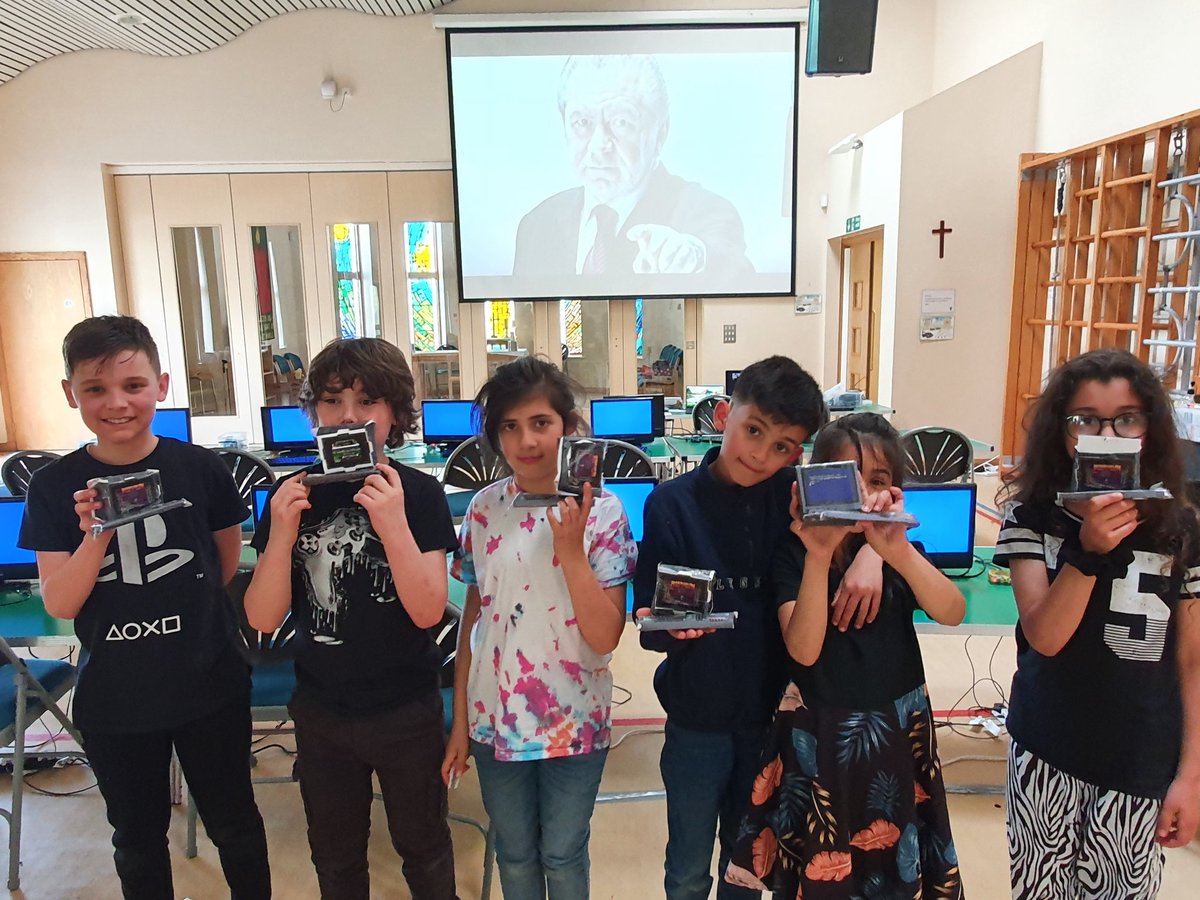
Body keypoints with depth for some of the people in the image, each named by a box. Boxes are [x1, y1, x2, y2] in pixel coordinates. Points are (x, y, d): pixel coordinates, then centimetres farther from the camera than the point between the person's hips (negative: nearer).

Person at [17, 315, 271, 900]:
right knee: (138, 836, 22)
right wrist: (97, 533, -26)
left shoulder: (201, 469, -10)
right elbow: (59, 604, -12)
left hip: (209, 687, -1)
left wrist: (181, 608, 3)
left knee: (233, 824, 16)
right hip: (113, 699, 1)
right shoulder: (54, 488, -7)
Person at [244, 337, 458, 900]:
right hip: (321, 711, 3)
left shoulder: (419, 493, -13)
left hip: (406, 710, -2)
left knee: (423, 846, 19)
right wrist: (282, 533, -24)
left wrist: (393, 525, -32)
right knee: (334, 855, 23)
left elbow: (428, 611, -19)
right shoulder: (292, 495, -6)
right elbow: (263, 618, -8)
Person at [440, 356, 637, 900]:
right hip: (495, 719, 3)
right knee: (514, 855, 21)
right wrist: (459, 720, 6)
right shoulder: (484, 508, -5)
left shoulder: (602, 511, -13)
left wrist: (569, 548, -27)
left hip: (574, 723, -2)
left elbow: (605, 637, -16)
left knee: (563, 856, 17)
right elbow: (473, 616, 3)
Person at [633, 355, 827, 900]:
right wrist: (671, 626, -36)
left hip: (771, 711, 2)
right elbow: (651, 626, -13)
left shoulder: (793, 495, -8)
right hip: (699, 716, -2)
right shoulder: (673, 502, -13)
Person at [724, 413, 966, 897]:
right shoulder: (793, 553, -11)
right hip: (819, 737, -2)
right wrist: (818, 556, -33)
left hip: (896, 731, 3)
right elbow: (804, 650, -22)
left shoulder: (900, 550, -2)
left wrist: (898, 550, -39)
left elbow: (952, 612, -20)